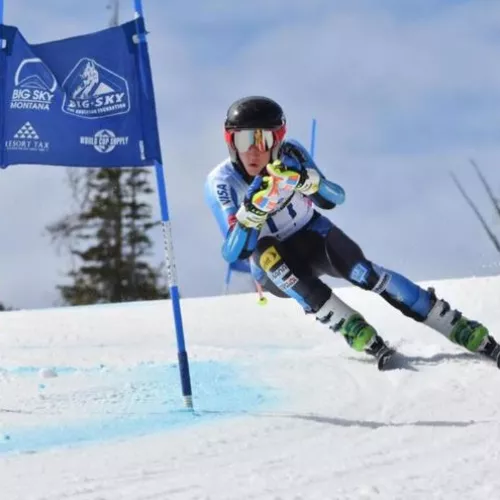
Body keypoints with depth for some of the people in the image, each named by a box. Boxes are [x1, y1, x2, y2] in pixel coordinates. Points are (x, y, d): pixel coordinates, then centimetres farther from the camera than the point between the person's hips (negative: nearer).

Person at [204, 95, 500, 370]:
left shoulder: (289, 155, -17)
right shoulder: (221, 183, -21)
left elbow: (334, 199, -20)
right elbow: (235, 253, -27)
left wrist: (306, 180, -40)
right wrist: (251, 211, -45)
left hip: (312, 237, 1)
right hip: (274, 269, -1)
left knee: (361, 271, -26)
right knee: (265, 249, -34)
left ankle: (471, 335, -25)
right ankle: (356, 331, -33)